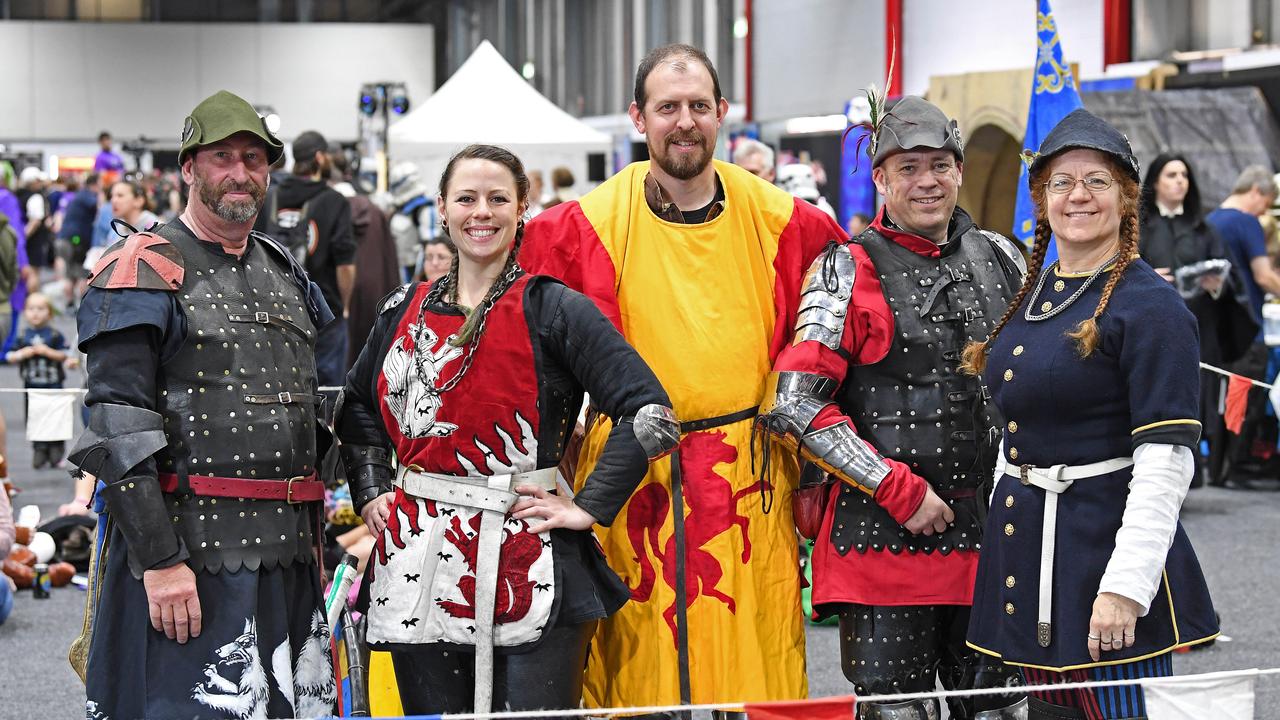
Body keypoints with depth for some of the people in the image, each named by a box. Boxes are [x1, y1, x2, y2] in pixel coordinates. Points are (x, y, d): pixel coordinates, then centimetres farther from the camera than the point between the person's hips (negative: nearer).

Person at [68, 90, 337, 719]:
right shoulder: (144, 274, -6)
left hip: (287, 558, 7)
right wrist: (160, 561, -20)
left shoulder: (286, 275, 17)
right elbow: (118, 433, -14)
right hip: (186, 550, -7)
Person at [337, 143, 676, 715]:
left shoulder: (552, 310, -4)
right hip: (420, 569, 5)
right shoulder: (405, 311, 12)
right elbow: (356, 407, 29)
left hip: (529, 577, -4)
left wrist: (589, 507, -12)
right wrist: (371, 492, 16)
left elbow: (650, 413, -11)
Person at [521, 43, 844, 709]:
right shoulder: (592, 224, -1)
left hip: (748, 480, 2)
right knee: (639, 677, -1)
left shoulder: (774, 218, 5)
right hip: (634, 484, -2)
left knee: (755, 675, 2)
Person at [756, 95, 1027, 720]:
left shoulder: (1001, 260, 11)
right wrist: (898, 489, -14)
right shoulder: (848, 271, -4)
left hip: (989, 537, 5)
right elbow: (794, 406, -11)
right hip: (884, 540, -5)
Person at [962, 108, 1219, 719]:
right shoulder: (1029, 297, 12)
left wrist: (1124, 588, -22)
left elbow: (1167, 458, -17)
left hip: (1106, 550, -8)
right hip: (1026, 551, 8)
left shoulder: (1150, 307, -11)